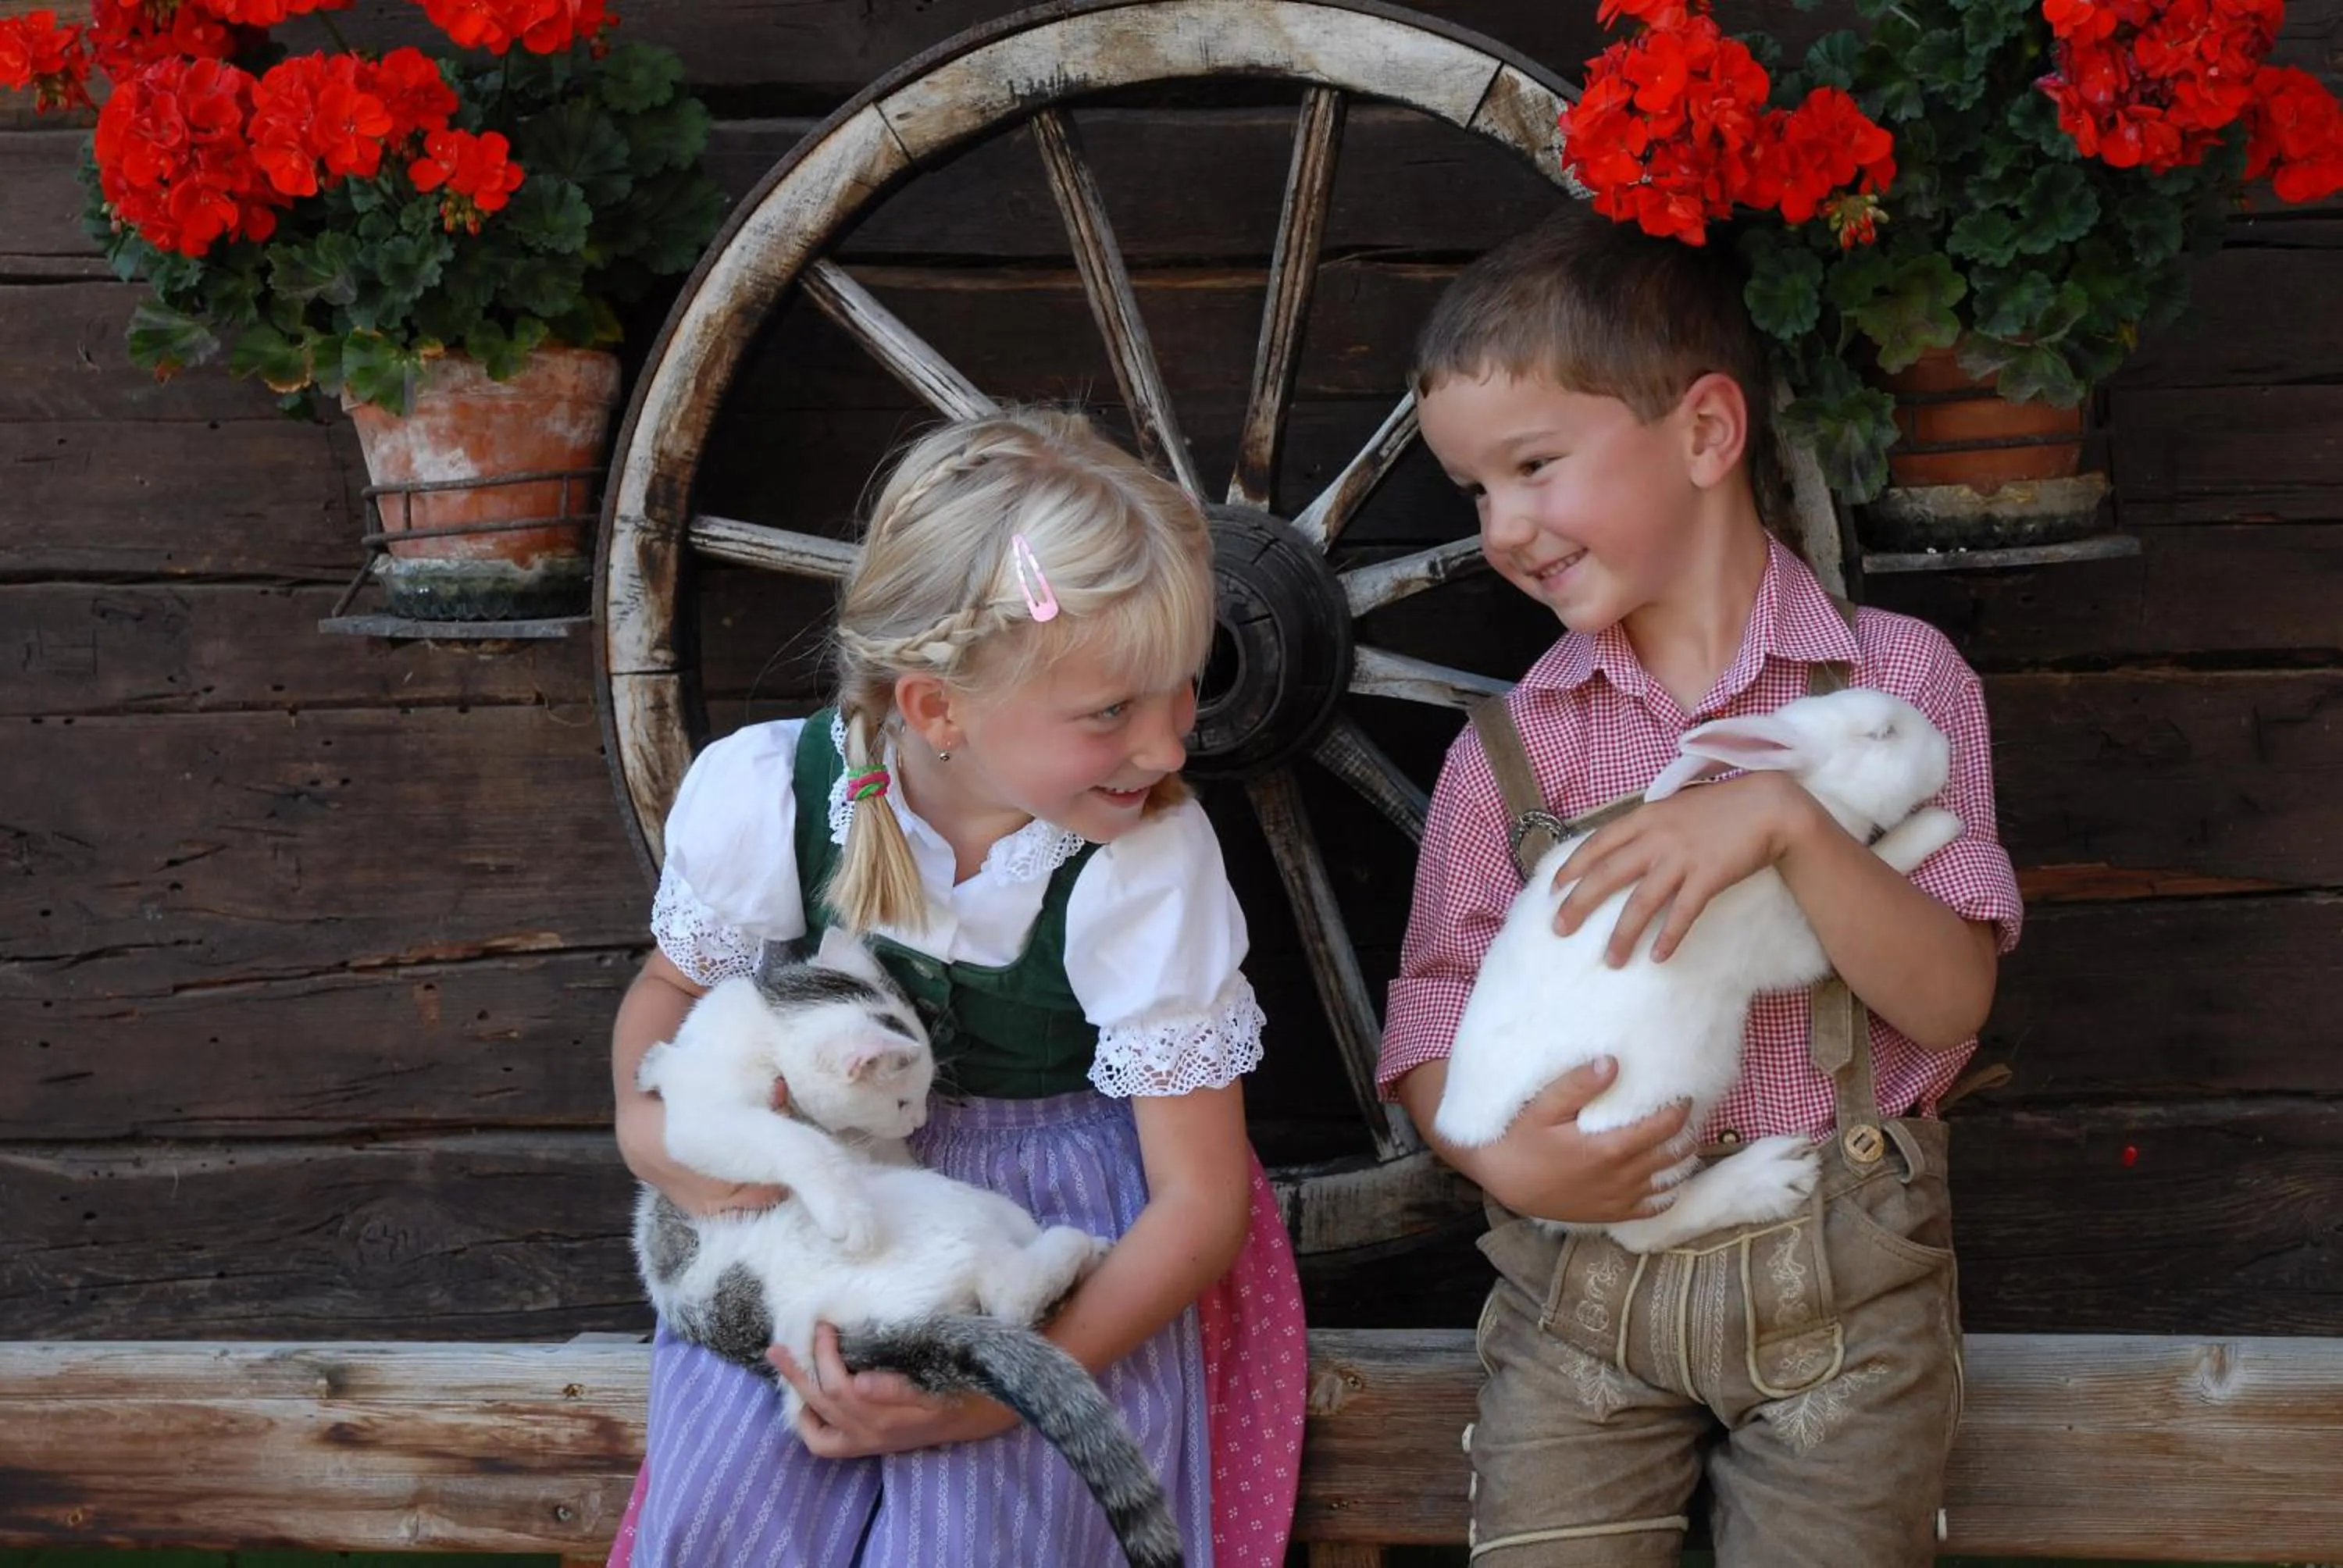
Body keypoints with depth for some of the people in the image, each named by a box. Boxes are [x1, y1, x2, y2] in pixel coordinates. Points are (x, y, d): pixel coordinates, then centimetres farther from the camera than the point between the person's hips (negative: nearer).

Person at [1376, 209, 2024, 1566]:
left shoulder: (1896, 679, -1)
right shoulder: (1512, 743, 4)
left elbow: (1952, 1000, -8)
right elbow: (1434, 1021, 4)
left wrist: (1786, 820, -22)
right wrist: (1503, 1156, -17)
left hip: (1844, 1275, -1)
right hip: (1584, 1260, 2)